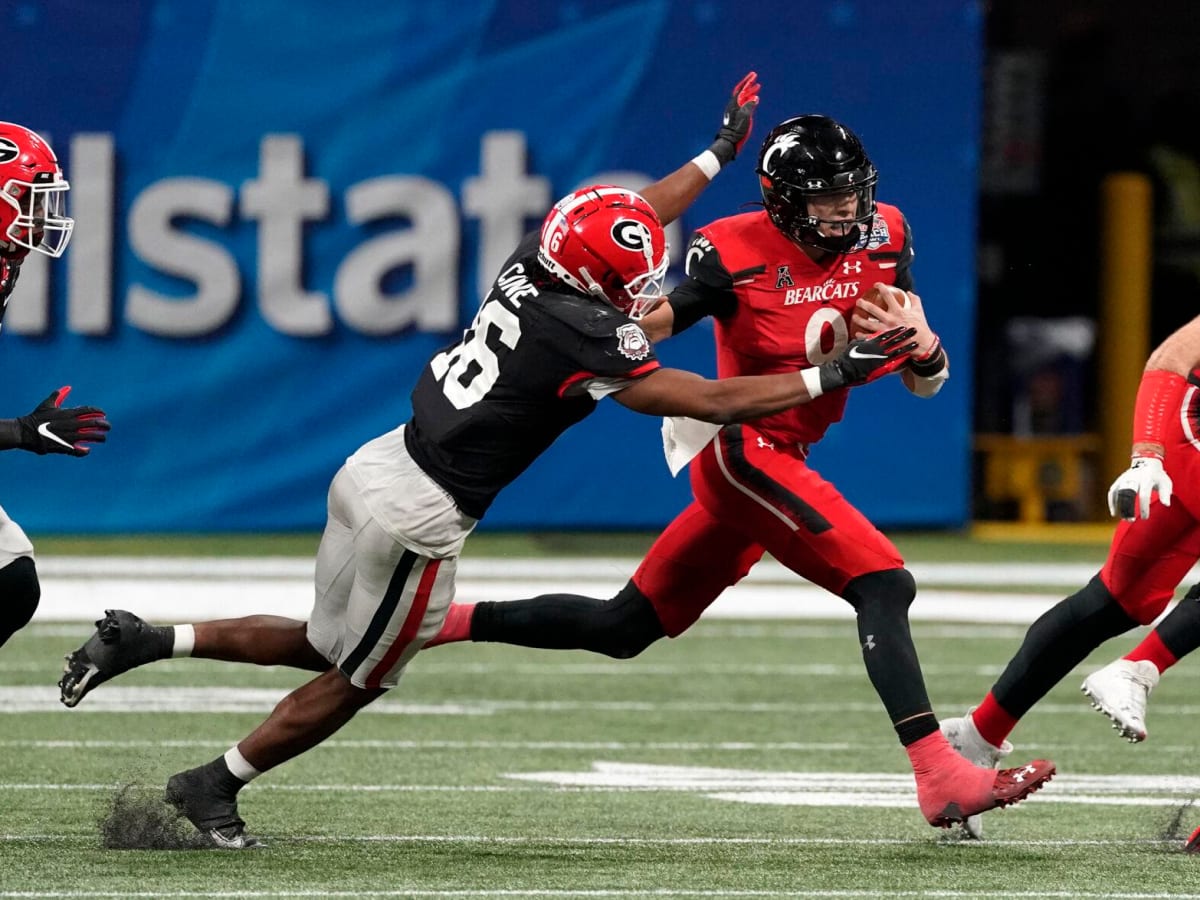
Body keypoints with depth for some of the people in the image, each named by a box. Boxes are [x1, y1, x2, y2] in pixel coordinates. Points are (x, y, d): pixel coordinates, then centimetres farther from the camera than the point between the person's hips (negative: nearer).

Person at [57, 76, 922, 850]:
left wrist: (718, 154, 31)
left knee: (326, 645, 24)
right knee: (356, 680, 13)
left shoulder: (532, 268, 2)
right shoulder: (582, 338, -20)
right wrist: (834, 376, -12)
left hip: (379, 465, 8)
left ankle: (147, 639, 16)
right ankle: (212, 788, 23)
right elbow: (714, 402, -16)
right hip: (420, 516, -8)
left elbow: (632, 220, 21)